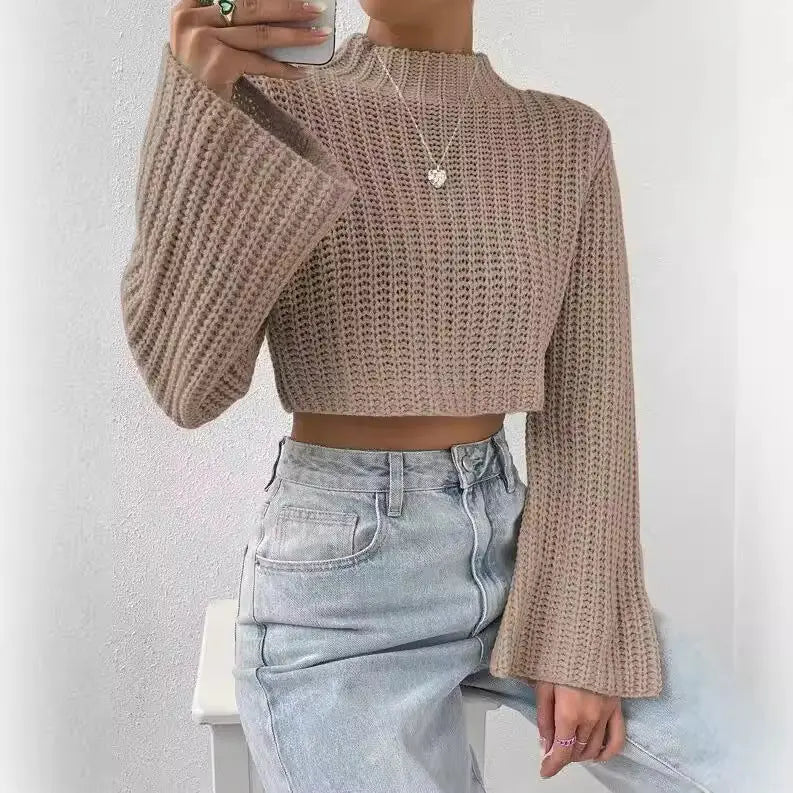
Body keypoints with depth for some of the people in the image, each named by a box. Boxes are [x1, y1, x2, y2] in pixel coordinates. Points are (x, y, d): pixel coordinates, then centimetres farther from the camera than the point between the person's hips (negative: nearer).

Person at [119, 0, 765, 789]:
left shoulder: (569, 138, 2)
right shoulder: (264, 104, -5)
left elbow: (588, 403, 1)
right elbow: (187, 383, -15)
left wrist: (583, 635, -5)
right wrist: (200, 106, -23)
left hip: (511, 543, 4)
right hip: (339, 574, -3)